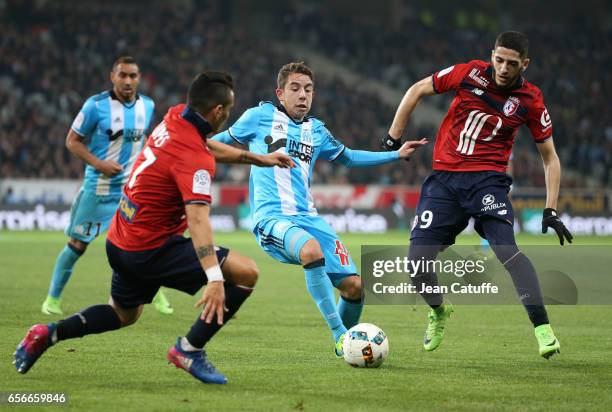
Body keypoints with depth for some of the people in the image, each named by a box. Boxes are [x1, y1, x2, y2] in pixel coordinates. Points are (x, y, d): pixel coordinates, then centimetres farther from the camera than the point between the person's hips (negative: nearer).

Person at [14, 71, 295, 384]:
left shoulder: (175, 117, 1)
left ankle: (48, 334, 24)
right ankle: (189, 349, -4)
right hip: (150, 251, -9)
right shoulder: (195, 159, -25)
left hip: (120, 241, 9)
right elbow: (197, 218, -38)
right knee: (246, 272, -12)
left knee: (124, 315, 32)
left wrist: (258, 158, 26)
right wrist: (214, 279, -47)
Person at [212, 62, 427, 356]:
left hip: (307, 218, 6)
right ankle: (340, 335, -32)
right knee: (312, 250, -38)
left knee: (353, 286, -6)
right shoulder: (261, 116, 5)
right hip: (271, 217, -5)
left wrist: (396, 154, 29)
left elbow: (346, 157, 33)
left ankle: (345, 346, 23)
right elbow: (224, 139, 18)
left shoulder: (316, 130, 18)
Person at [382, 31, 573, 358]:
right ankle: (438, 312, 27)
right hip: (444, 178, 2)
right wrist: (393, 138, 8)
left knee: (505, 247, -28)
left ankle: (543, 329, -25)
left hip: (487, 180, -2)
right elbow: (417, 91, 9)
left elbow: (550, 157, 6)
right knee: (417, 260, -6)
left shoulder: (530, 101, -4)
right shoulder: (470, 73, -4)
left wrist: (551, 211, -1)